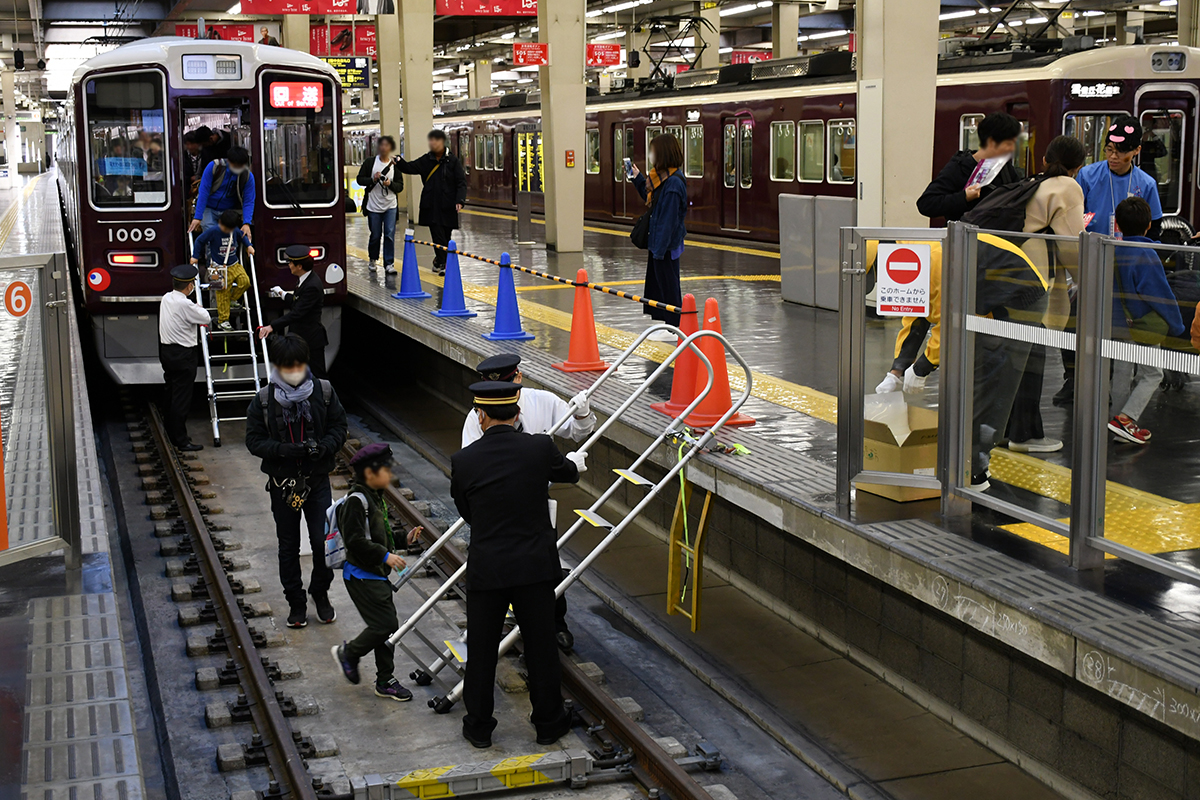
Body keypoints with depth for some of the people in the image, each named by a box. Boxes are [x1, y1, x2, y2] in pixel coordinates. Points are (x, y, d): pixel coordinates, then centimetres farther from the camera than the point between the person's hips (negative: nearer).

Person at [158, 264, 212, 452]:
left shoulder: (166, 298, 4)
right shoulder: (185, 304, -22)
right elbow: (207, 319, -11)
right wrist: (199, 309, 7)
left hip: (167, 351, 9)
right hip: (183, 355, -9)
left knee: (172, 394, 18)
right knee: (182, 399, -4)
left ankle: (172, 434, 29)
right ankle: (181, 440, -1)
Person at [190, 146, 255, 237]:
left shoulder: (248, 176, -12)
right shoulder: (214, 166, -18)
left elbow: (248, 202, -10)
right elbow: (203, 192, -17)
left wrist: (246, 223, -25)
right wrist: (197, 217, -21)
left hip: (229, 211, 2)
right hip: (208, 208, -2)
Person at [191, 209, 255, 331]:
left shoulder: (235, 231, 0)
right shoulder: (213, 232, -13)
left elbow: (242, 236, 25)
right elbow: (199, 241, -1)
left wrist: (249, 246, 13)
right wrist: (195, 256, 2)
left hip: (234, 265, 5)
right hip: (219, 267, -5)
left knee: (245, 281, -17)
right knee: (223, 293, -4)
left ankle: (233, 299, 12)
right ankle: (222, 321, 4)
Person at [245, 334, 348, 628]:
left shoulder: (323, 391, -5)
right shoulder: (263, 399, -7)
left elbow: (339, 427, 2)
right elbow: (254, 440, -5)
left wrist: (323, 447, -18)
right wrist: (283, 450, -22)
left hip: (318, 479, 0)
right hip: (282, 482, 0)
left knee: (323, 541, -2)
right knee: (288, 546, 11)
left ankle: (320, 593, 23)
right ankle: (295, 601, 26)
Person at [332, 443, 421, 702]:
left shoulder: (375, 497, 12)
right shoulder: (356, 500, -18)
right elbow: (355, 540, -24)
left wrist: (405, 537, 10)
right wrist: (385, 556, -24)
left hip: (377, 574, 10)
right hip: (362, 576, -10)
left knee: (387, 626, 10)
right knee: (385, 624, -11)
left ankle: (385, 681, 19)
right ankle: (348, 652, 13)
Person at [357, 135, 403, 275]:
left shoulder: (395, 165, 4)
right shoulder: (370, 162, 1)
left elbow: (400, 186, 4)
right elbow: (360, 179, 1)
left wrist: (390, 184, -16)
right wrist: (373, 180, -15)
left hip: (390, 206, 0)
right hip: (374, 206, 0)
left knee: (390, 234, -8)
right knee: (375, 235, 7)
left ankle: (389, 263, -2)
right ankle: (373, 260, 28)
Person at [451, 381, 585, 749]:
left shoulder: (463, 461, -10)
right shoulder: (540, 448, -9)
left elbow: (466, 513, 5)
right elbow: (567, 472, 13)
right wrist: (575, 460, 39)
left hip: (486, 569, 0)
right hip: (535, 566, 1)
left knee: (481, 650, 13)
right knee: (541, 646, 13)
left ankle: (479, 727, 25)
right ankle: (549, 723, 25)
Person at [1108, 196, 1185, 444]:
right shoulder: (1146, 257, -18)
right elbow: (1161, 296, -15)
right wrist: (1176, 326, -4)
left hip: (1117, 326, 6)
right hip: (1145, 327, -6)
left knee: (1122, 373, 14)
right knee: (1151, 374, 7)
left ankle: (1123, 425, 20)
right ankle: (1125, 418, -7)